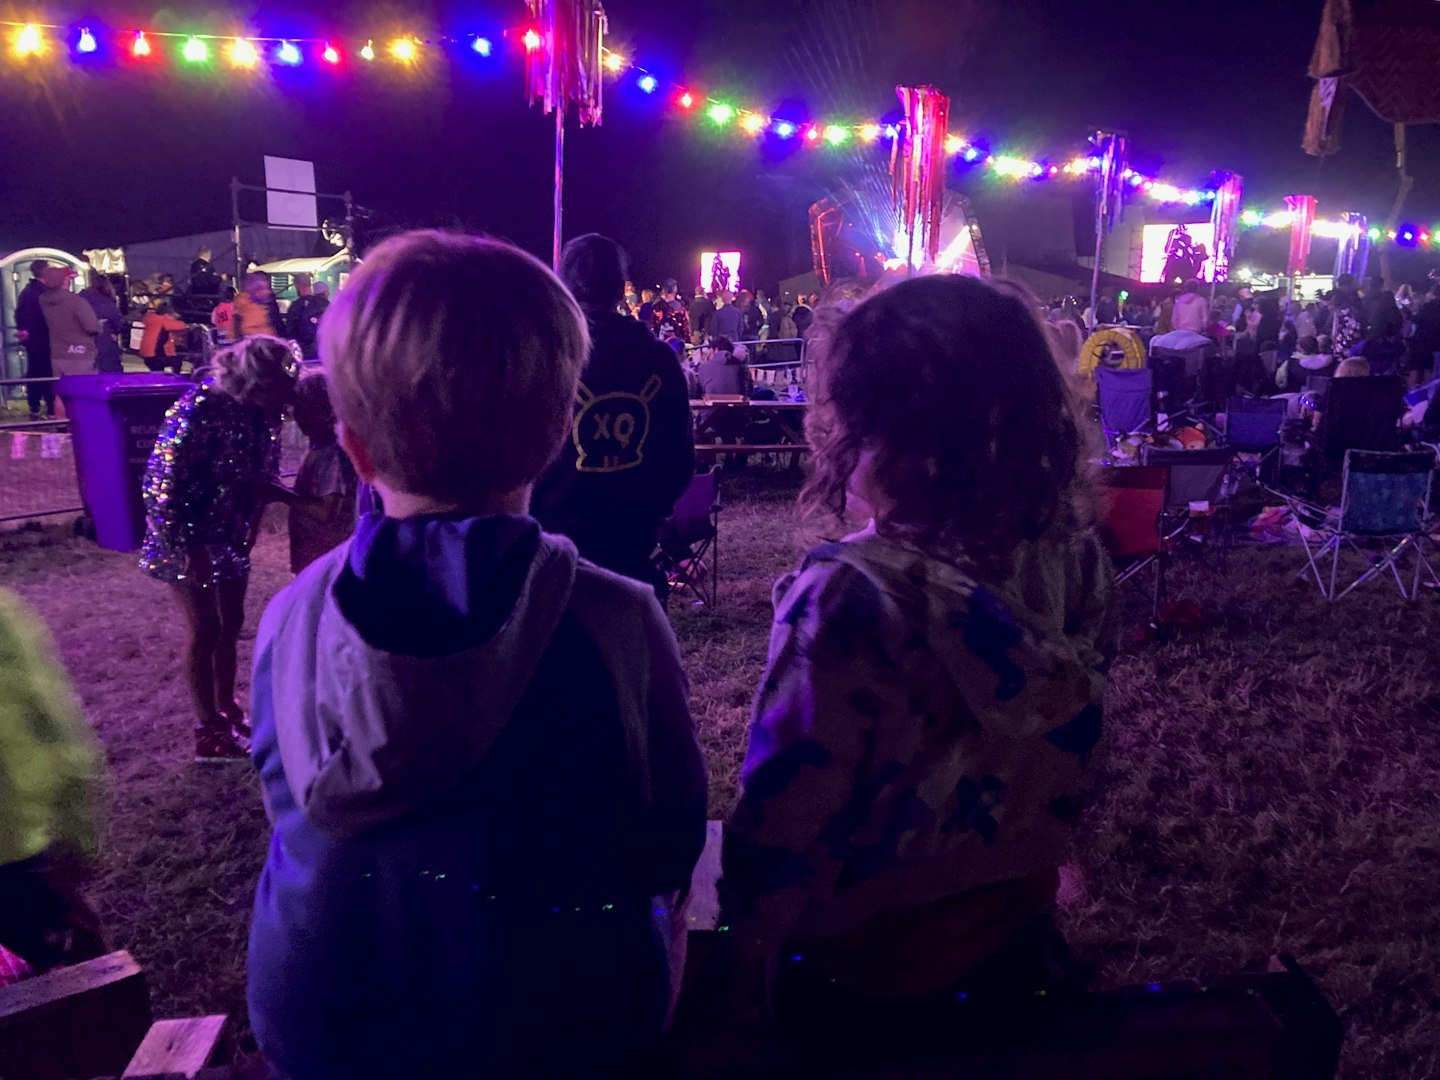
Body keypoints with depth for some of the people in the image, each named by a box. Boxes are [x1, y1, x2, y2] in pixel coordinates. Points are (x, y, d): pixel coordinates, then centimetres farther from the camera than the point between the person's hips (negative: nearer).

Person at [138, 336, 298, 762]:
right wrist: (184, 547, -19)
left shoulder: (263, 410, -8)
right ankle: (209, 732, 17)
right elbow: (162, 481, -23)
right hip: (189, 539, -6)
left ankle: (227, 708, 34)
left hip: (231, 536, 6)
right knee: (204, 631, 3)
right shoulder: (200, 407, -27)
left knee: (231, 623, 16)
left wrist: (251, 527, -2)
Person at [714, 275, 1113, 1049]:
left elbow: (781, 818, -24)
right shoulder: (1076, 555, -12)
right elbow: (1068, 746, 1)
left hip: (862, 973, -4)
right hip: (1020, 936, 5)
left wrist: (741, 978, -10)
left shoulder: (849, 595, -30)